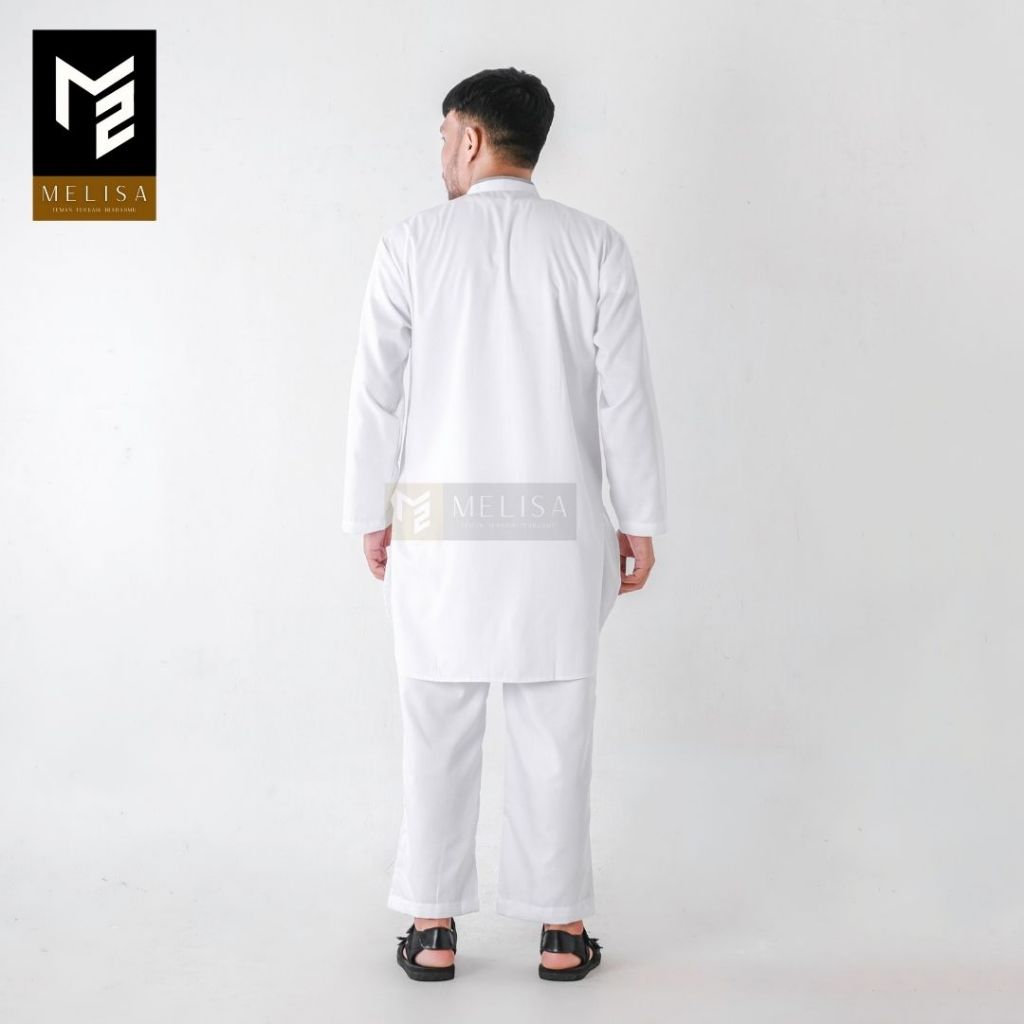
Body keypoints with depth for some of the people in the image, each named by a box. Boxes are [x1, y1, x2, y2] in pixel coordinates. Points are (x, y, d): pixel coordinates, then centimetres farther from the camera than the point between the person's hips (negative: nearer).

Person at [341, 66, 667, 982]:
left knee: (438, 731, 10)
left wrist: (372, 516, 7)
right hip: (557, 527, 1)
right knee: (553, 734, 9)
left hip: (440, 525, 0)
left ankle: (435, 929, 20)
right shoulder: (594, 246, -1)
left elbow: (379, 394, -2)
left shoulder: (411, 244, -2)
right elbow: (626, 397, -3)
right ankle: (561, 928, 19)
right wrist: (640, 520, 5)